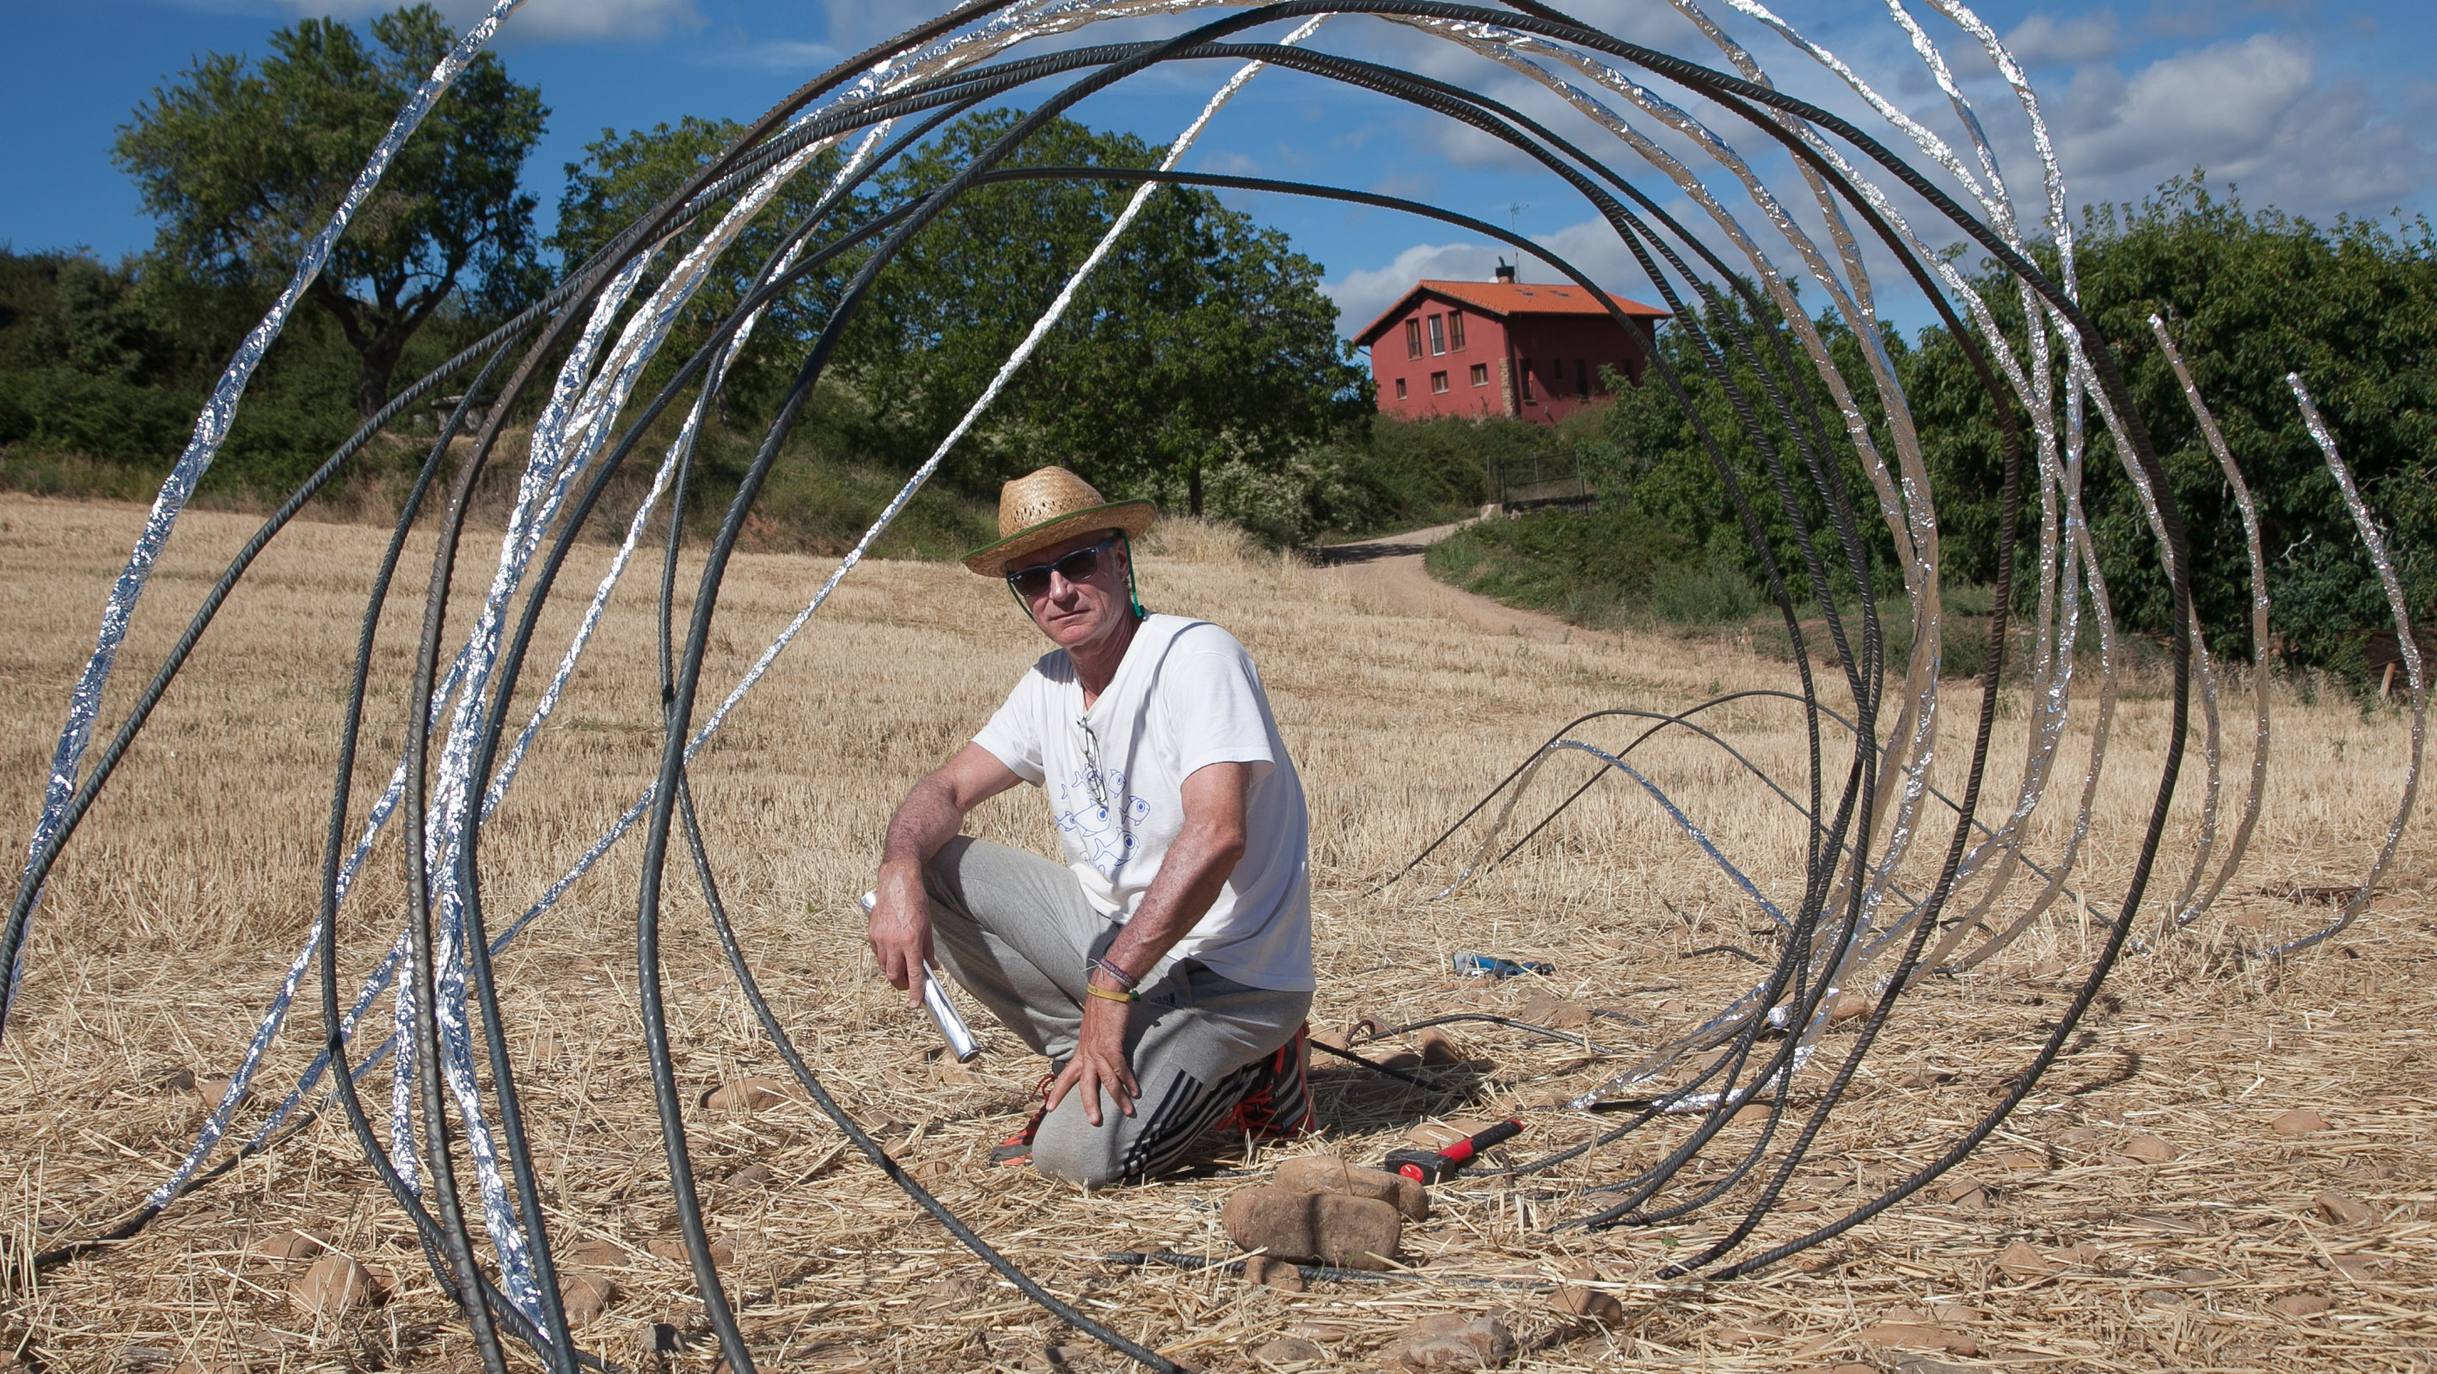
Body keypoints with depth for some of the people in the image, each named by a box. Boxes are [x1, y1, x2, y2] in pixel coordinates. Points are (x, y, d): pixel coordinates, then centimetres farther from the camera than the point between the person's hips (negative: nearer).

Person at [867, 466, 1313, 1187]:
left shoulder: (1196, 654, -18)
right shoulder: (1049, 684, 7)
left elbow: (1217, 835, -29)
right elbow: (948, 788, 7)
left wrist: (1111, 983, -29)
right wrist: (899, 870, -18)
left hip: (1227, 972, -7)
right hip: (1110, 935, 8)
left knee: (1081, 1154, -26)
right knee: (931, 867, -4)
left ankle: (1242, 1068, 2)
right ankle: (1078, 1054, 4)